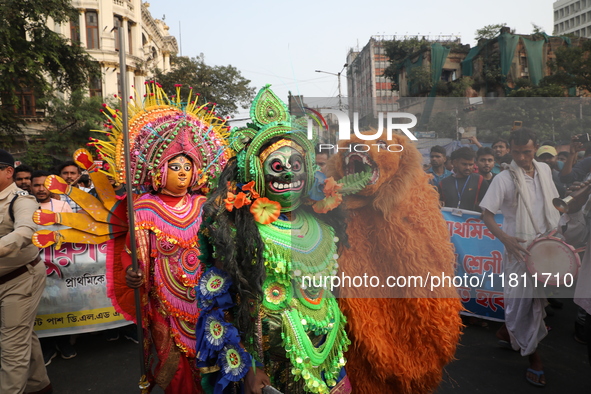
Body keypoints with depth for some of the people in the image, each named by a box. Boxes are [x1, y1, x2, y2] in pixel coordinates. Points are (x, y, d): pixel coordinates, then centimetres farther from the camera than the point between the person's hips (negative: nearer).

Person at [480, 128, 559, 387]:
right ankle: (533, 355, 16)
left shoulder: (544, 170, 4)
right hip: (521, 247, -6)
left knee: (536, 296, 16)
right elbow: (486, 214, -14)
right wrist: (505, 238, -27)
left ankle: (507, 332, 38)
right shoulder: (504, 179, -13)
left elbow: (552, 201, 17)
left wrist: (556, 229, 4)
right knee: (524, 299, 0)